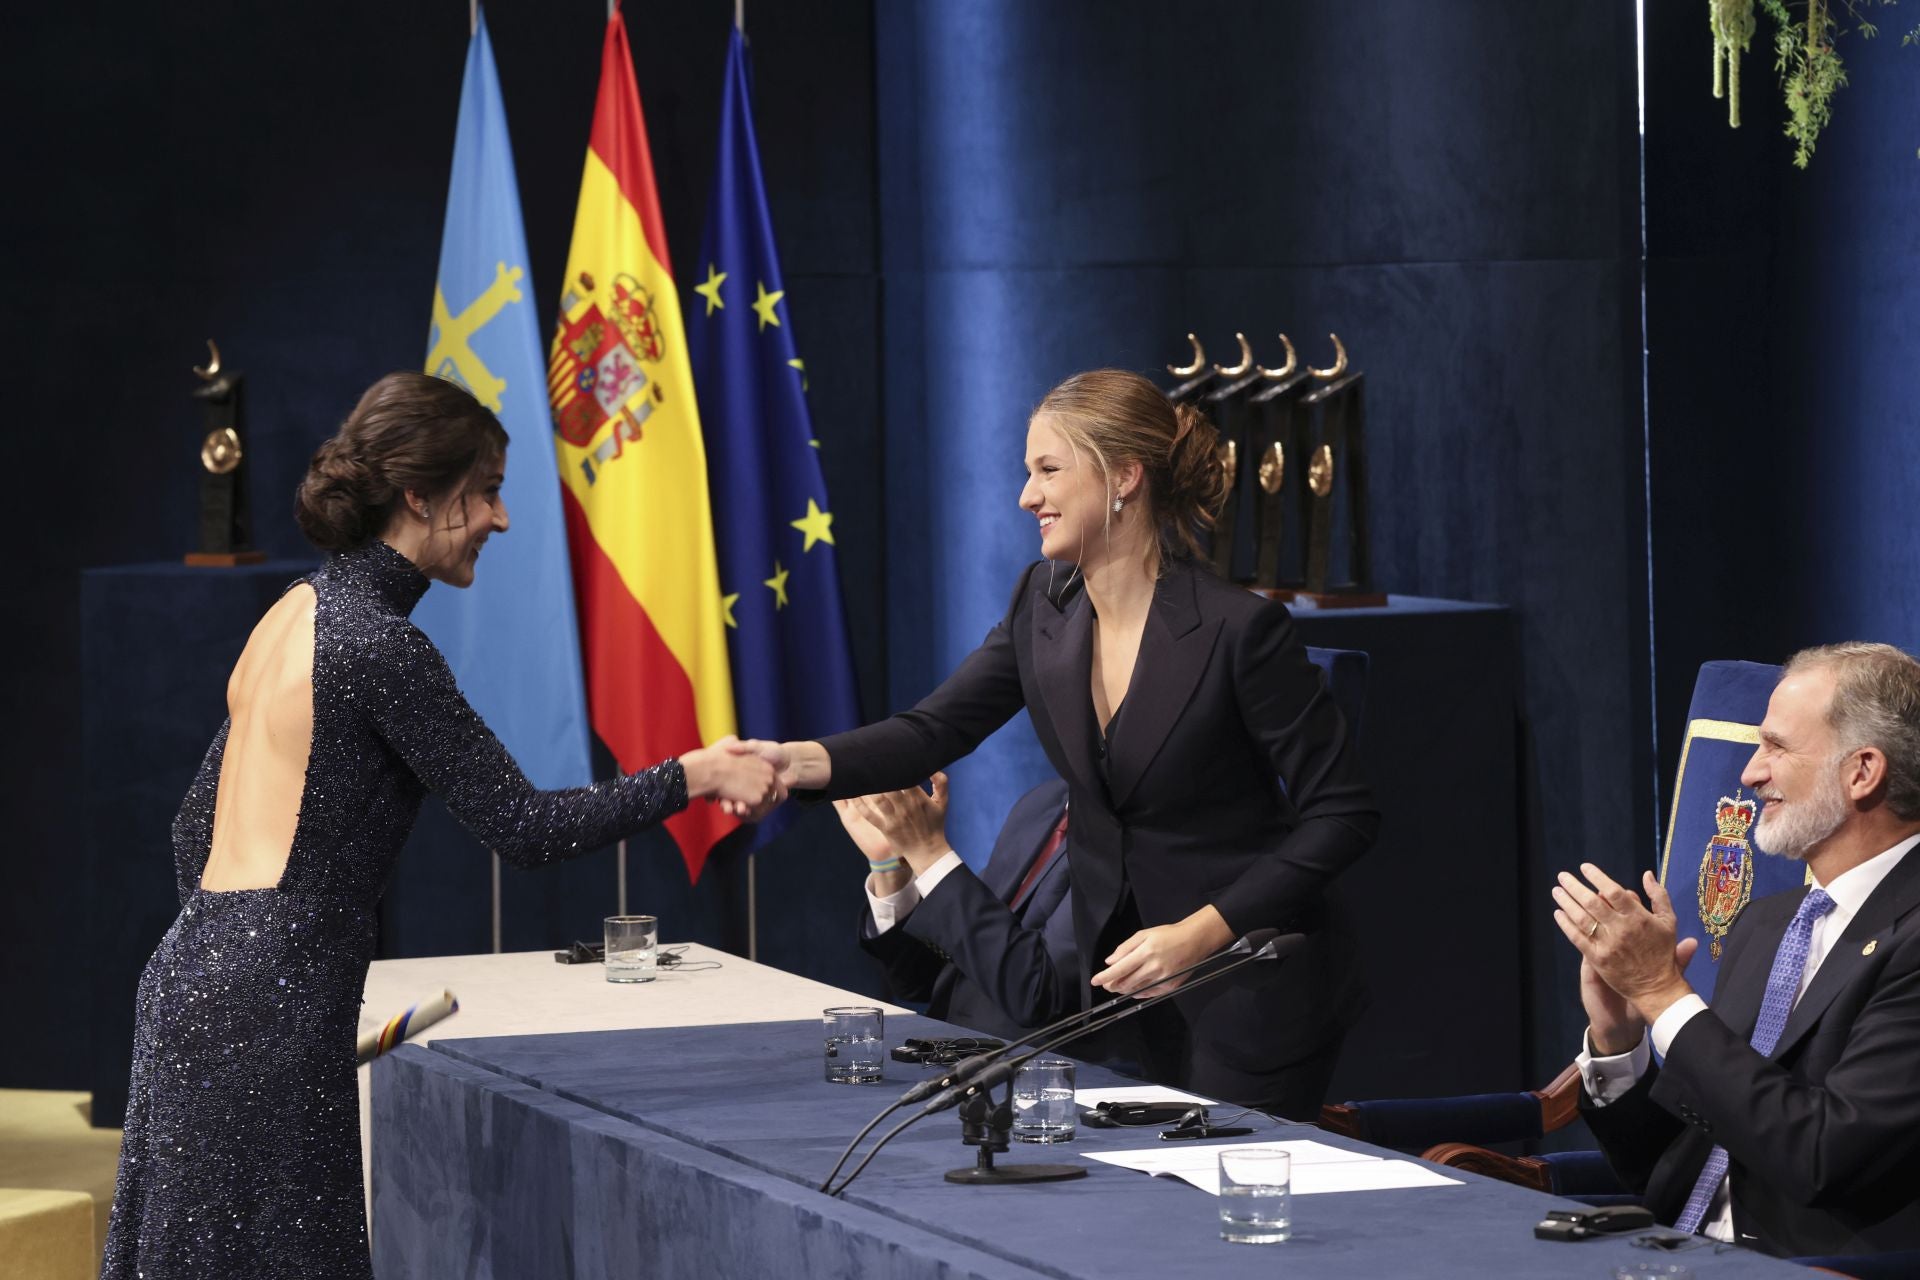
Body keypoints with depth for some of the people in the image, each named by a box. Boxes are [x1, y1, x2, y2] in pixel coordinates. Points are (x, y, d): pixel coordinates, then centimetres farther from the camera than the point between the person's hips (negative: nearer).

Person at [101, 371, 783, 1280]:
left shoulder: (295, 614, 15)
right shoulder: (378, 644, -13)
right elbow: (522, 827, -13)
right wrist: (695, 777, -8)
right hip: (265, 1015, -9)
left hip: (193, 980, 9)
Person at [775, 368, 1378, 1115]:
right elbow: (935, 731, 1)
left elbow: (1342, 816, -16)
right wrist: (806, 762, -19)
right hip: (1122, 983, 6)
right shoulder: (1045, 604, 2)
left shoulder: (1237, 628, -19)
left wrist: (1201, 932, -23)